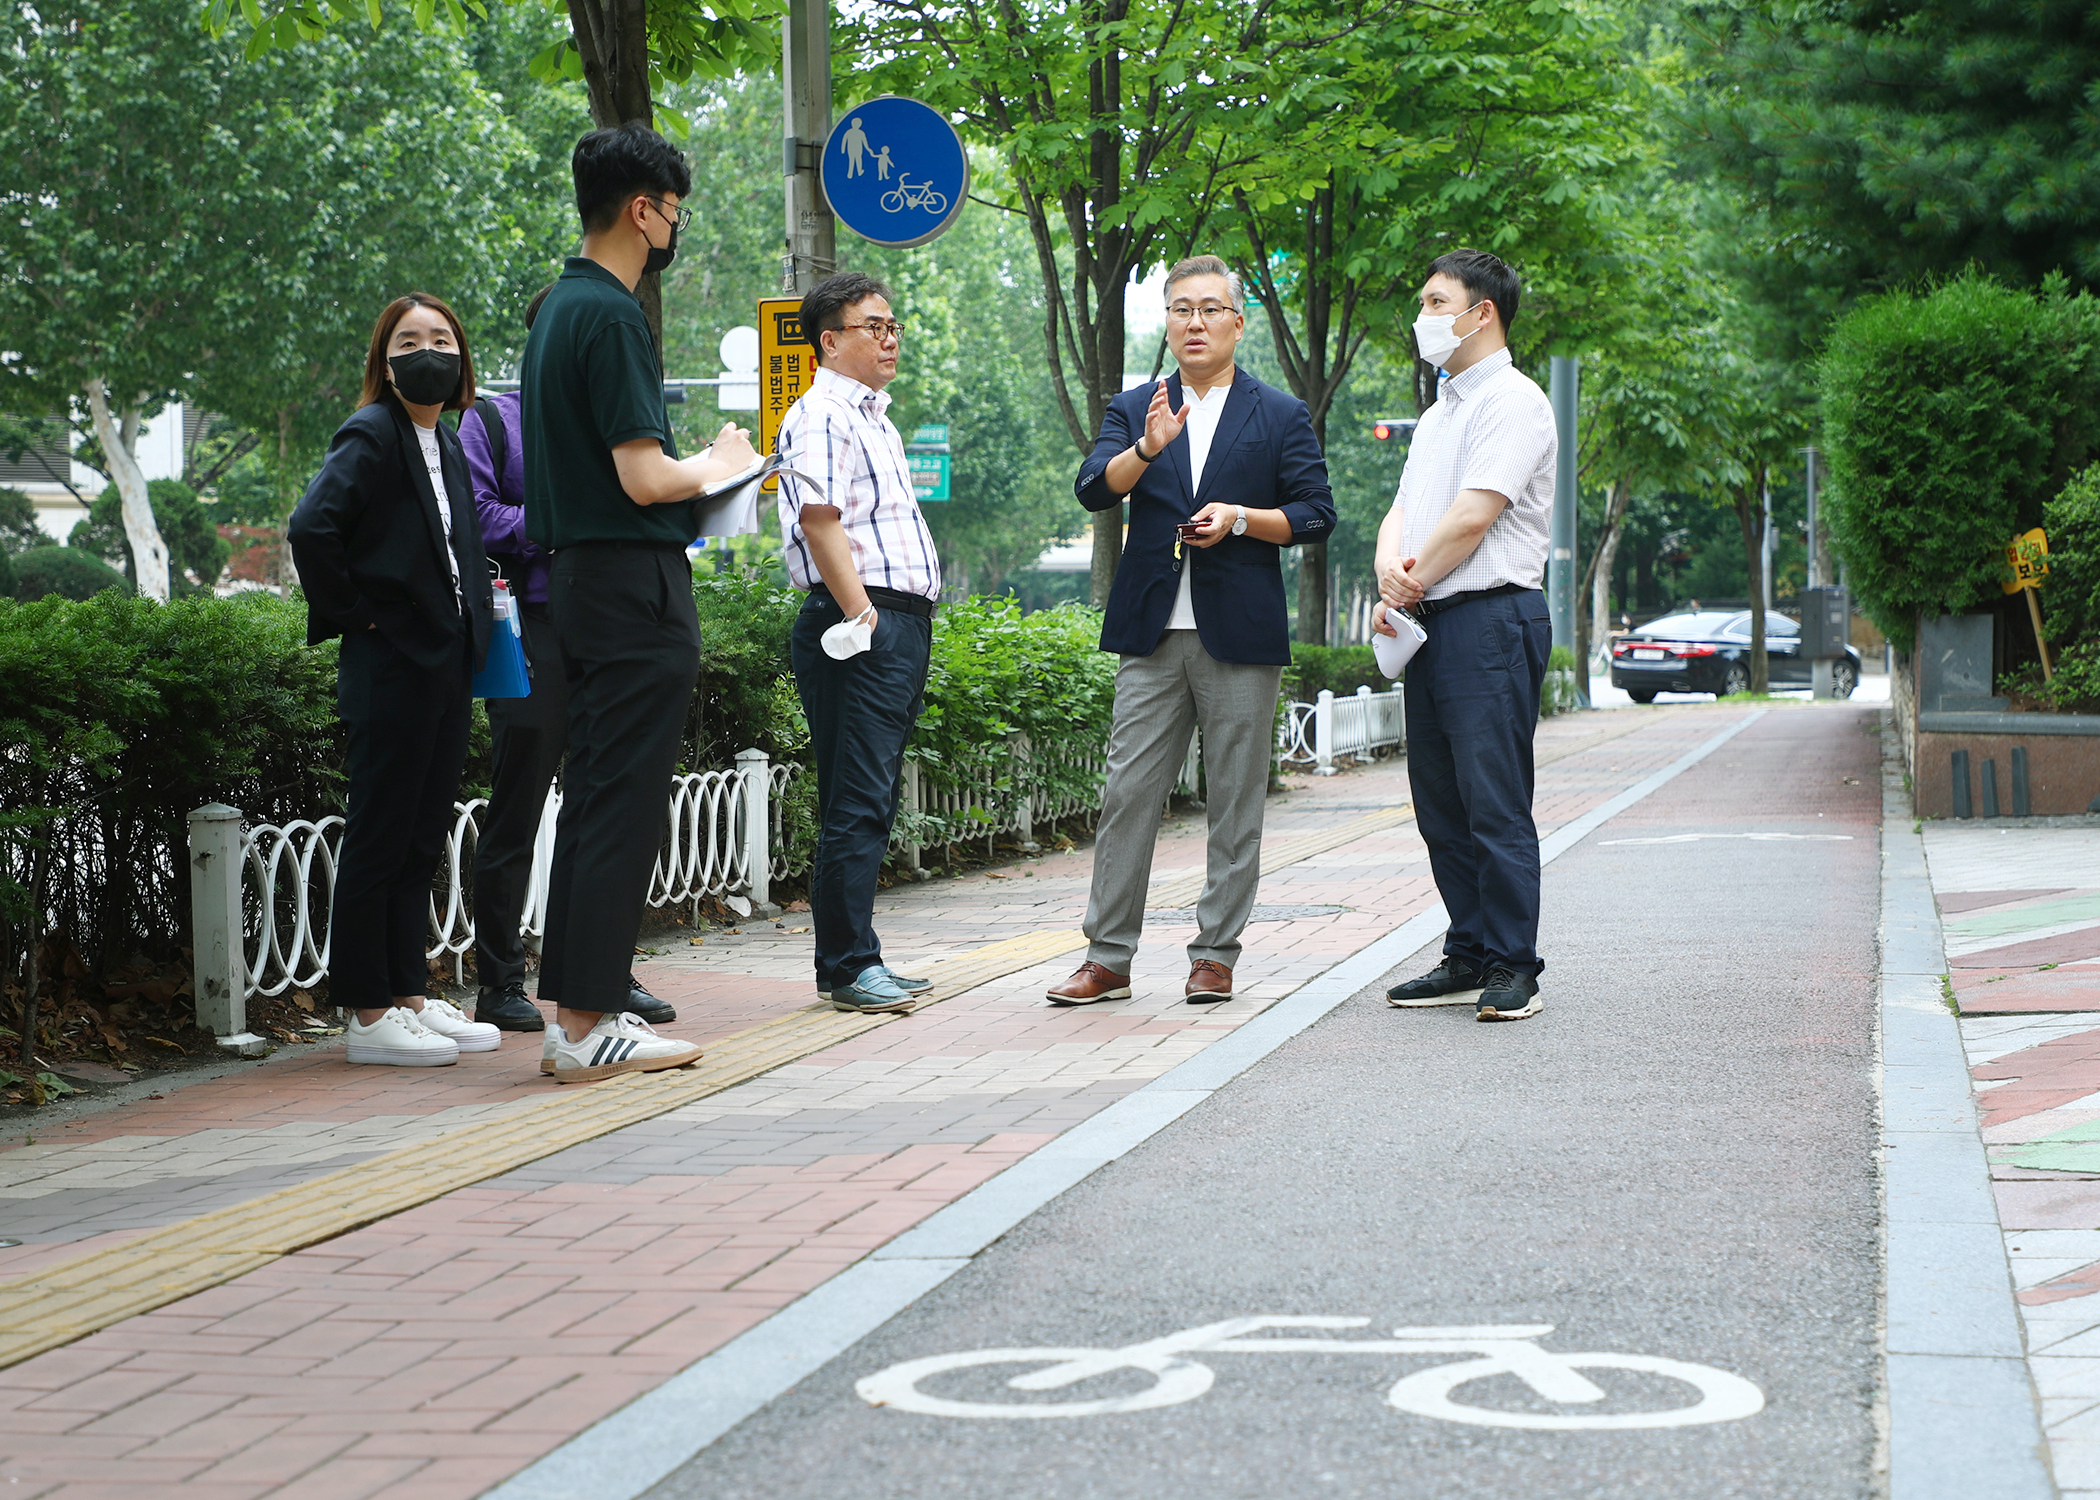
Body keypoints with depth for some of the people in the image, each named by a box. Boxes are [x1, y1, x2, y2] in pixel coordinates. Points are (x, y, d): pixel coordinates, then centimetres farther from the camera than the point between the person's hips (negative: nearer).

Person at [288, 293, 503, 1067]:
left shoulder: (448, 445, 15)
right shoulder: (371, 437, -11)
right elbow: (311, 529, -23)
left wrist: (475, 627, 14)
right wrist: (353, 617, -15)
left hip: (447, 666, 8)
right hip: (391, 667, -8)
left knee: (421, 840, 12)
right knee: (378, 841, -3)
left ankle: (412, 997, 19)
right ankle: (370, 1014, 2)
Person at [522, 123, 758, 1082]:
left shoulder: (560, 307, 15)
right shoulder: (611, 317, -16)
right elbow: (644, 478, -19)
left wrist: (697, 467, 16)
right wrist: (718, 463, -2)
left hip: (582, 576, 10)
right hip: (635, 582, -10)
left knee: (591, 796, 12)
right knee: (623, 804, -7)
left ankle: (573, 1012, 15)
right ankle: (589, 1026, -6)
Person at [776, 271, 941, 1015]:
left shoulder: (874, 417, 23)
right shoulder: (821, 415, -8)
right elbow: (820, 520, -18)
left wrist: (908, 624, 19)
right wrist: (861, 616, -22)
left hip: (901, 622, 10)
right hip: (860, 625, -10)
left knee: (874, 799, 11)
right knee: (856, 801, -10)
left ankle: (855, 961, 15)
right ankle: (848, 966, -9)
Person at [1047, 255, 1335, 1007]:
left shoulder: (1280, 416, 8)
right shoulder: (1134, 410, 12)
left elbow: (1316, 514, 3)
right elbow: (1094, 491, -4)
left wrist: (1240, 516, -12)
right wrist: (1147, 448, -22)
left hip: (1241, 634, -1)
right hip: (1152, 634, 1)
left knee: (1235, 802, 2)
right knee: (1127, 794, -1)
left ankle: (1216, 954, 10)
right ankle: (1108, 957, 3)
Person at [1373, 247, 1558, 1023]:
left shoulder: (1512, 400, -7)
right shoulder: (1439, 413, 23)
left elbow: (1473, 517, -16)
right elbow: (1404, 510, 17)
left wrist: (1412, 588, -6)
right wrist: (1389, 565, -5)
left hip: (1491, 617, -9)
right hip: (1430, 628, 9)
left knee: (1496, 805, -9)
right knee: (1440, 803, 10)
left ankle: (1512, 967, -6)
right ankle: (1468, 958, 16)